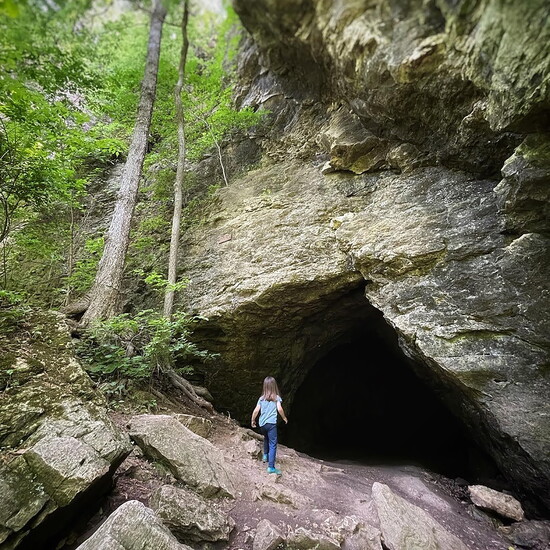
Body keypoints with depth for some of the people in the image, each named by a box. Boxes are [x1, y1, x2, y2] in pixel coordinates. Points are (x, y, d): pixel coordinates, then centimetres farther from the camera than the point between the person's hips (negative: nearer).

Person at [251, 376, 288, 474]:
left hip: (262, 424, 5)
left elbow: (256, 411, 1)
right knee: (273, 444, -2)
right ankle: (271, 467, -6)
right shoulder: (276, 397, -3)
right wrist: (284, 418, 4)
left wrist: (253, 420, 17)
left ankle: (265, 455, 37)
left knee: (266, 439, 30)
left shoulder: (261, 398, 6)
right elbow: (279, 409, -14)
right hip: (271, 423, -4)